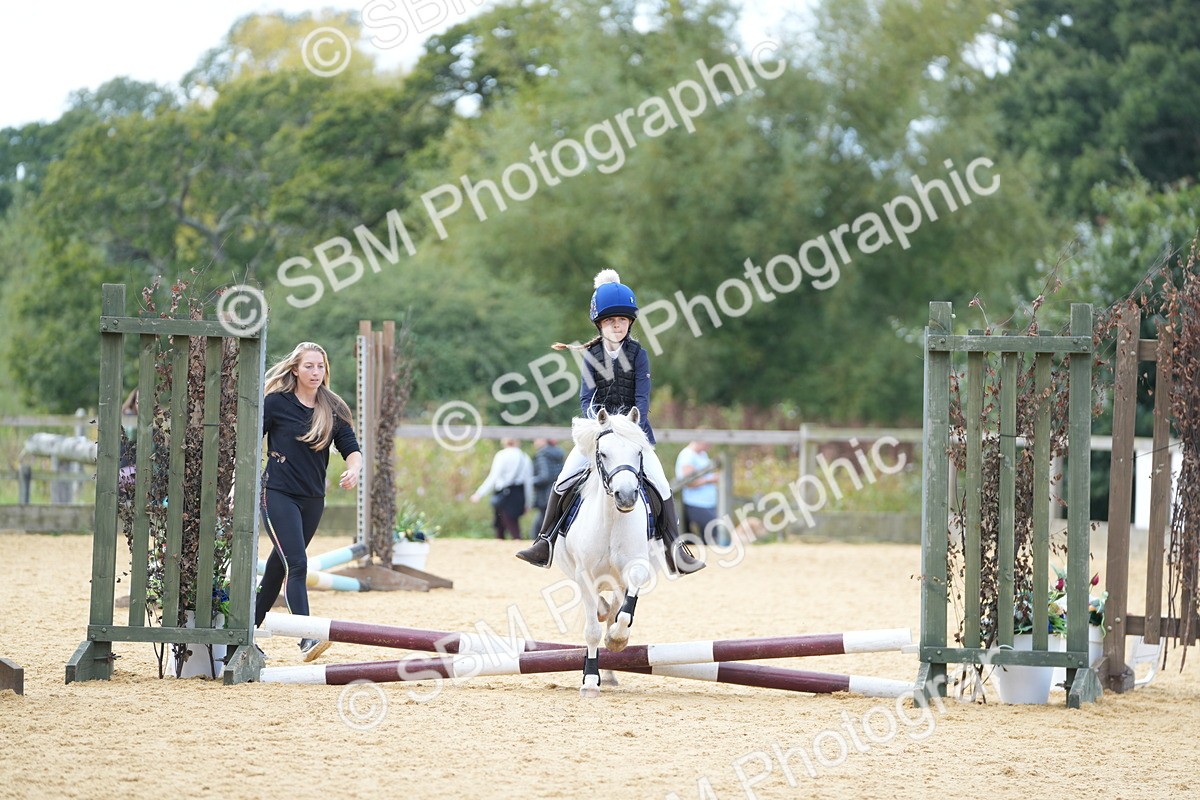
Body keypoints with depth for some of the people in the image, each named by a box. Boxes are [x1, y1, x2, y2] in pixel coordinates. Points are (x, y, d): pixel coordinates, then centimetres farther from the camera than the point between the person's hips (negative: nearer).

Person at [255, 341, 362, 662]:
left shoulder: (333, 409, 6)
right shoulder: (276, 403, -6)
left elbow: (351, 448, 2)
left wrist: (354, 469, -20)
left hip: (313, 499, 5)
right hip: (278, 494, -5)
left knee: (280, 565, 14)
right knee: (297, 564, -17)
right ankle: (306, 639, -23)